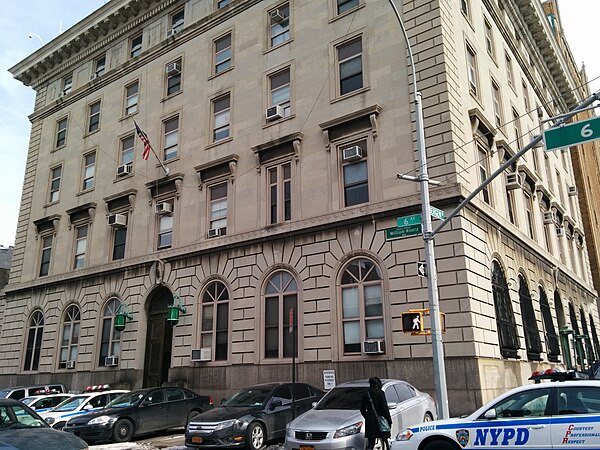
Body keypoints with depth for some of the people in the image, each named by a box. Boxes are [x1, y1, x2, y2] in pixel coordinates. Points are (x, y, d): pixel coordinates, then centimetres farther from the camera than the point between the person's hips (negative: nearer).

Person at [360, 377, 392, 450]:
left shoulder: (366, 394, 7)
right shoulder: (380, 393, -7)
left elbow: (362, 409, 11)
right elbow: (384, 407, -10)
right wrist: (389, 419, -4)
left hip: (370, 422, 3)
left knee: (371, 443, 5)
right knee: (384, 440, 13)